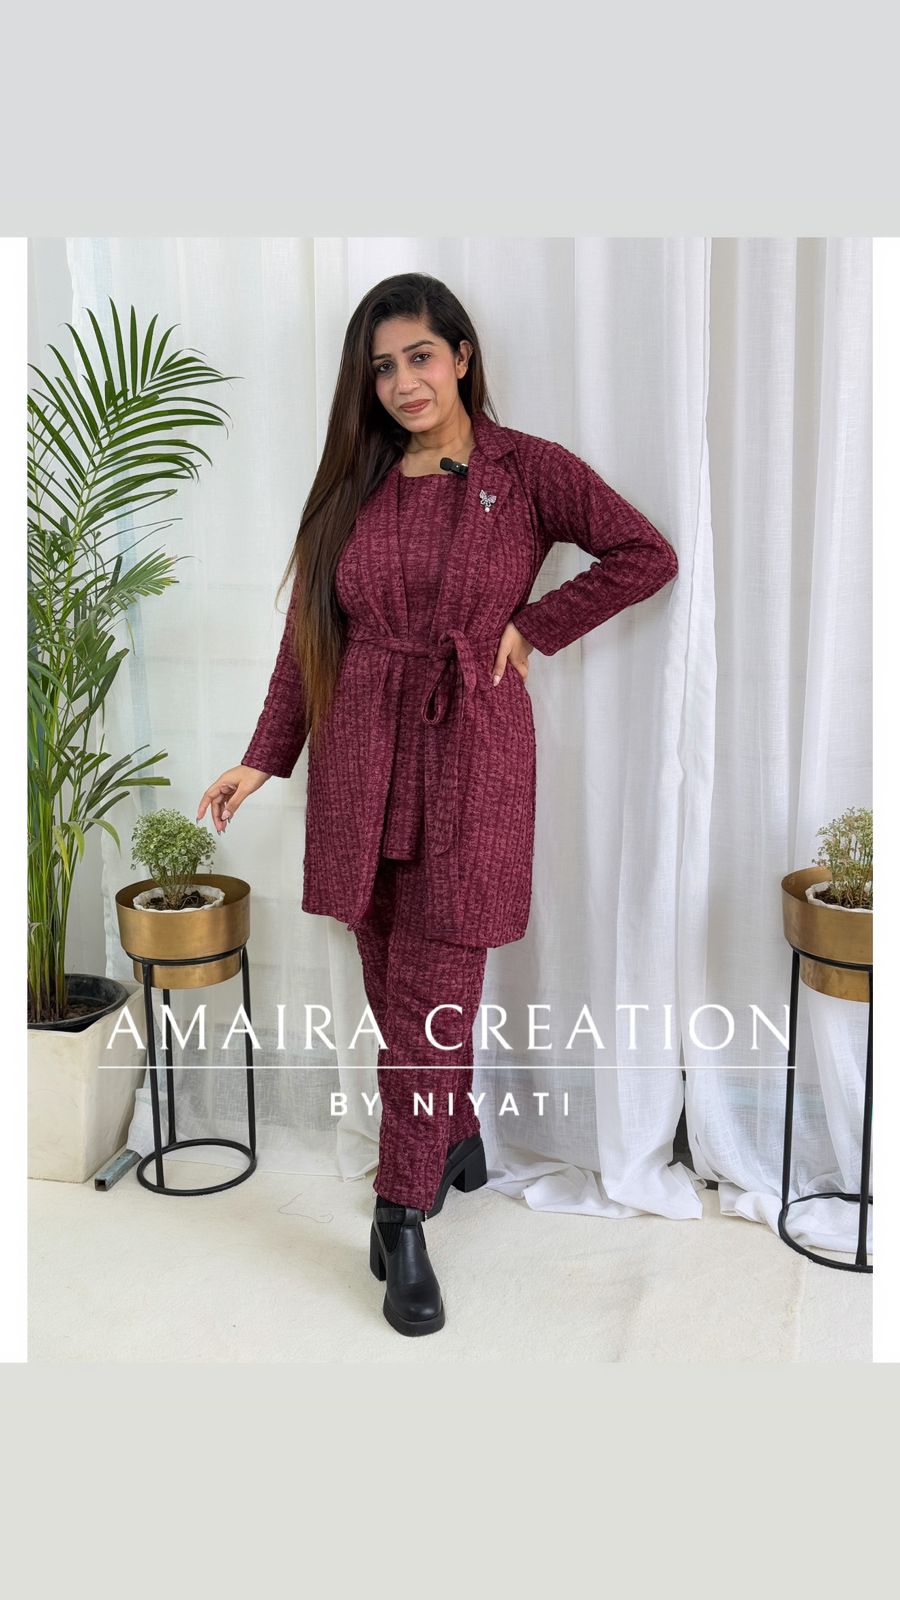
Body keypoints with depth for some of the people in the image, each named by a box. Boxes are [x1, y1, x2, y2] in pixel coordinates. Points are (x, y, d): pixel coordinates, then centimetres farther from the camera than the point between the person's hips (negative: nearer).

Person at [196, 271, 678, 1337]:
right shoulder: (352, 484, 9)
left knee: (436, 988, -4)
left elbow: (648, 556, 0)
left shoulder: (528, 470, -1)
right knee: (390, 980, 10)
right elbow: (309, 636, 9)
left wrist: (532, 627, -5)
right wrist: (262, 759, 4)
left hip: (471, 747, -4)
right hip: (361, 751, 4)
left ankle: (404, 1217, 6)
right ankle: (456, 1138, 33)